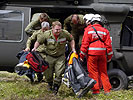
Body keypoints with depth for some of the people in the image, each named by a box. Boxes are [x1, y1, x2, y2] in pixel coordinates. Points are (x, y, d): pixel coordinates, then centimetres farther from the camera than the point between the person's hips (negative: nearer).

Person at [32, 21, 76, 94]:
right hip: (50, 57, 0)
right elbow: (38, 41, -3)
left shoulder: (65, 34, -13)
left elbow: (71, 40, 7)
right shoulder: (46, 35, -17)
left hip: (60, 57, 0)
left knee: (59, 73, -9)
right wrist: (35, 48, -18)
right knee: (48, 74, 9)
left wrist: (73, 49, 1)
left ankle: (56, 88, 6)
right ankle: (50, 84, 39)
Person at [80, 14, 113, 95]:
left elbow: (85, 44, -5)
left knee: (93, 72, 3)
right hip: (102, 53, 3)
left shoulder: (88, 30, -2)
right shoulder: (105, 31, 6)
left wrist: (82, 55, 0)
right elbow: (108, 45, 6)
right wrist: (109, 56, 13)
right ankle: (107, 90, 11)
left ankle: (96, 90, 2)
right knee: (103, 72, 12)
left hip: (92, 54, -3)